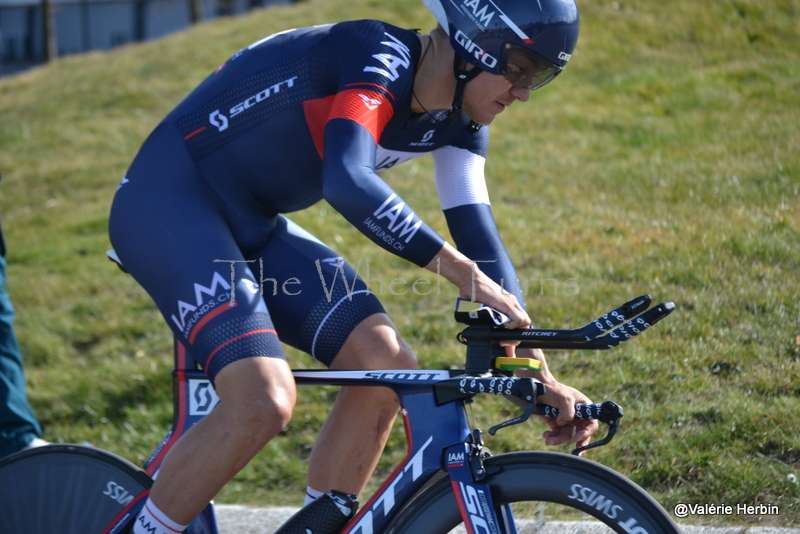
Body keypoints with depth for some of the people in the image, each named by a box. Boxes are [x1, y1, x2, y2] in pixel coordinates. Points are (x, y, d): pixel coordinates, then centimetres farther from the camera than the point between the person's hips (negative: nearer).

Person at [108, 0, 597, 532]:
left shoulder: (458, 121, 3)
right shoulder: (383, 61, -24)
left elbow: (480, 236, 5)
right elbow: (348, 182, -40)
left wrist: (540, 376, 0)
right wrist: (463, 272, -38)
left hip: (250, 225, 9)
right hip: (167, 202, -9)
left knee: (389, 367, -5)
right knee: (263, 402, -25)